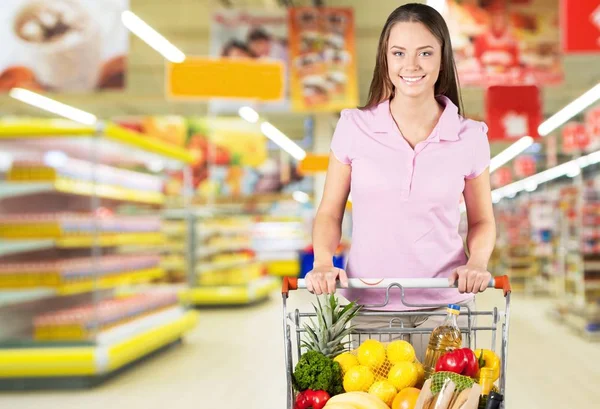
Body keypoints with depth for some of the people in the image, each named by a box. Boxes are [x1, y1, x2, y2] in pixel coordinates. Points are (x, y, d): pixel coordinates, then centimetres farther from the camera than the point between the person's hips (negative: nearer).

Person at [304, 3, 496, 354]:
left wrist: (477, 263, -10)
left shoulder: (470, 137, -2)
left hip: (444, 302, 0)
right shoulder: (354, 127, -2)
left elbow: (482, 221, 9)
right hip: (366, 302, 0)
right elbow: (329, 213, 3)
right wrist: (323, 263, -14)